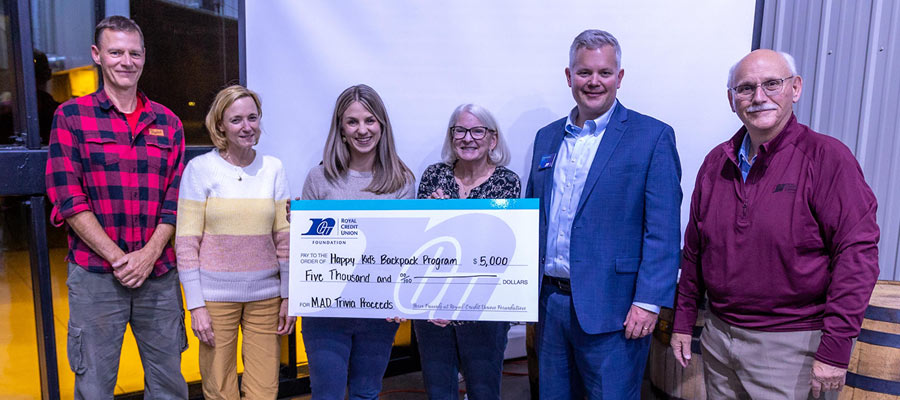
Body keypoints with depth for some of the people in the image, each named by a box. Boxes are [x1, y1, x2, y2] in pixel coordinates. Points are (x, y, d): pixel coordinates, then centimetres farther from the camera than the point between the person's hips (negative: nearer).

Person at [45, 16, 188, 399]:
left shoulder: (168, 122, 10)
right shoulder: (71, 116, 2)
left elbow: (177, 198, 6)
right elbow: (67, 197, -6)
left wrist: (148, 255, -8)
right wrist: (117, 258, -13)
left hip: (159, 274, 3)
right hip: (95, 274, -2)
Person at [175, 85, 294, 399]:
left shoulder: (273, 168, 5)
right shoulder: (200, 168, -3)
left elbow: (284, 238, 6)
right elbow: (186, 242, -5)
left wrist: (288, 296, 4)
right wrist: (195, 305, -8)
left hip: (265, 295, 2)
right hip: (216, 296, -2)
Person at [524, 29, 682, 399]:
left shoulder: (652, 137, -5)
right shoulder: (547, 137, 11)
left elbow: (663, 232, -9)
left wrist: (649, 302, -16)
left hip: (611, 311, -5)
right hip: (549, 302, 5)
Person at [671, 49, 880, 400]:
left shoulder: (827, 157, -10)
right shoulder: (716, 162, 6)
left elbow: (858, 252, -15)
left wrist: (835, 348, -18)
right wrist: (683, 321, 12)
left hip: (791, 346, -5)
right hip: (718, 340, 5)